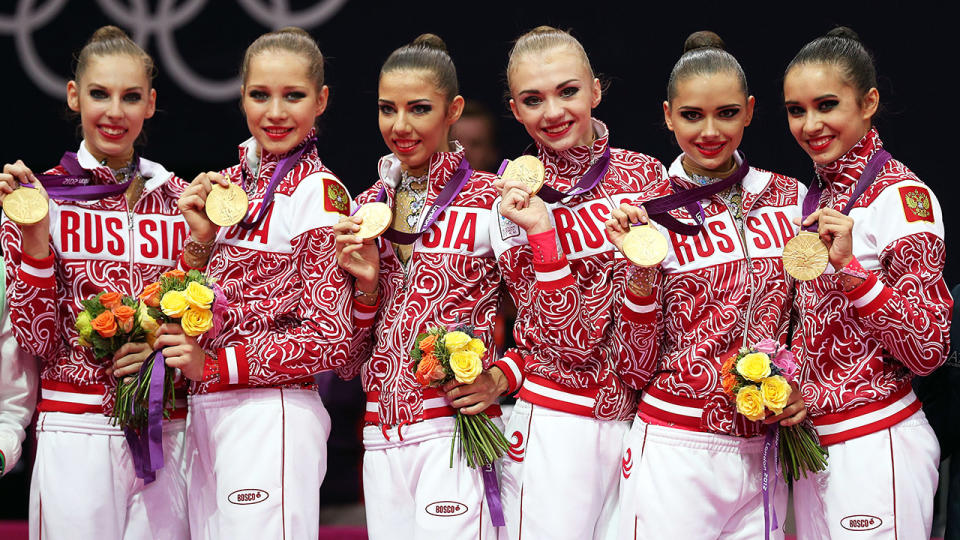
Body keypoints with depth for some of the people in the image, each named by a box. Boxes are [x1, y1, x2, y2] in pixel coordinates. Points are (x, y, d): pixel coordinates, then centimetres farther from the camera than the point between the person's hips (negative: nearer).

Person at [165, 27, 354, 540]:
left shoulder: (318, 194, -9)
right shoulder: (229, 184, 11)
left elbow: (329, 340, -11)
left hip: (270, 415, -7)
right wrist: (202, 237, -2)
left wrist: (214, 364, -13)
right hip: (205, 417, 7)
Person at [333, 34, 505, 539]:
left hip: (457, 428, -5)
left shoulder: (491, 200, -3)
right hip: (382, 436, 5)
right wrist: (367, 281, -4)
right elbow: (350, 357, 12)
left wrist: (499, 379, -15)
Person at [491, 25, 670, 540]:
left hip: (644, 417, 3)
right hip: (557, 424, -3)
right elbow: (568, 341, -14)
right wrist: (541, 230, -22)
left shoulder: (645, 174, 2)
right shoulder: (517, 204, -4)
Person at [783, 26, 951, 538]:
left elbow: (928, 351, -15)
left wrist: (851, 265, -24)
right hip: (812, 439, 7)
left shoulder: (902, 197, -11)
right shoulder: (819, 197, 11)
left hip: (875, 448, -7)